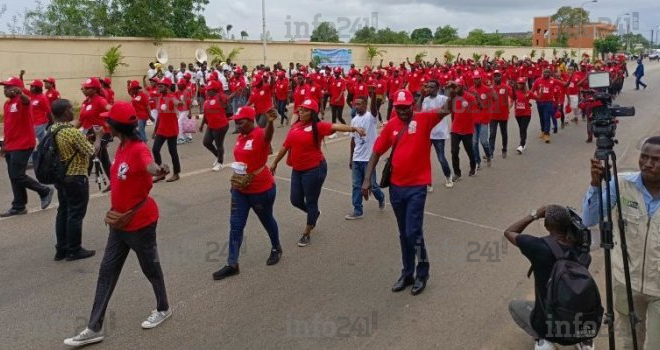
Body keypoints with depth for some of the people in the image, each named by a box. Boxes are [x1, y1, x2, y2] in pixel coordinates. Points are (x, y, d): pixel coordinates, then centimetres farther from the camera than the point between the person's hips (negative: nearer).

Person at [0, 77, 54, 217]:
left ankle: (45, 191, 12)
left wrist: (20, 93, -60)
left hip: (22, 145, -9)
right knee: (13, 177, 11)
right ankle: (18, 207, 19)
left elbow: (26, 100, -37)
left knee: (17, 176, -7)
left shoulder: (21, 101, -11)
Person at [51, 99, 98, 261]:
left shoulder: (52, 130, 3)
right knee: (75, 214, 2)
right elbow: (92, 152, -16)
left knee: (63, 211, 16)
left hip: (60, 177, 9)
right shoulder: (74, 133, -24)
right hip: (76, 178, -8)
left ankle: (61, 249, 23)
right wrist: (99, 136, -1)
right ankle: (74, 251, 12)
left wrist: (85, 136, 13)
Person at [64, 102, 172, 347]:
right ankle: (94, 329, 19)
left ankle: (163, 309, 37)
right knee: (107, 272, 10)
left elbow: (150, 166, -47)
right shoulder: (122, 147, 3)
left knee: (150, 268, 12)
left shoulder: (139, 149, -24)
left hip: (140, 223, -9)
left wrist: (159, 171, -68)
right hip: (120, 222, 9)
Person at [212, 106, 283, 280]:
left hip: (261, 190, -7)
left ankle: (276, 249, 41)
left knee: (267, 221, 15)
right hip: (240, 190, 7)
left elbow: (268, 134, -45)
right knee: (235, 225, 6)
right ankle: (232, 265, 13)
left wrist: (270, 122, -68)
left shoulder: (260, 135, -20)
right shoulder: (240, 138, 3)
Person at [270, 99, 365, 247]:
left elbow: (336, 126, -28)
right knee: (295, 200, 14)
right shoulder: (295, 126, 5)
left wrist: (353, 128, -44)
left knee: (311, 202, 5)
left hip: (314, 169, -6)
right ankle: (314, 214, 44)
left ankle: (306, 233, 22)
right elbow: (286, 146, 15)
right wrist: (275, 162, 22)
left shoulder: (318, 126, -12)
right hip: (297, 170, 6)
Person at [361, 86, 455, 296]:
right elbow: (377, 152, 5)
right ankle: (407, 274, 30)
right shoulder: (391, 126, 2)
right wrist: (367, 179, -2)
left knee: (413, 232, -6)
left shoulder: (424, 119, -7)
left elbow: (444, 112, -25)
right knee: (403, 233, 15)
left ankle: (422, 273, 18)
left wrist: (450, 97, -46)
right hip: (396, 186, 4)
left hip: (417, 186, -4)